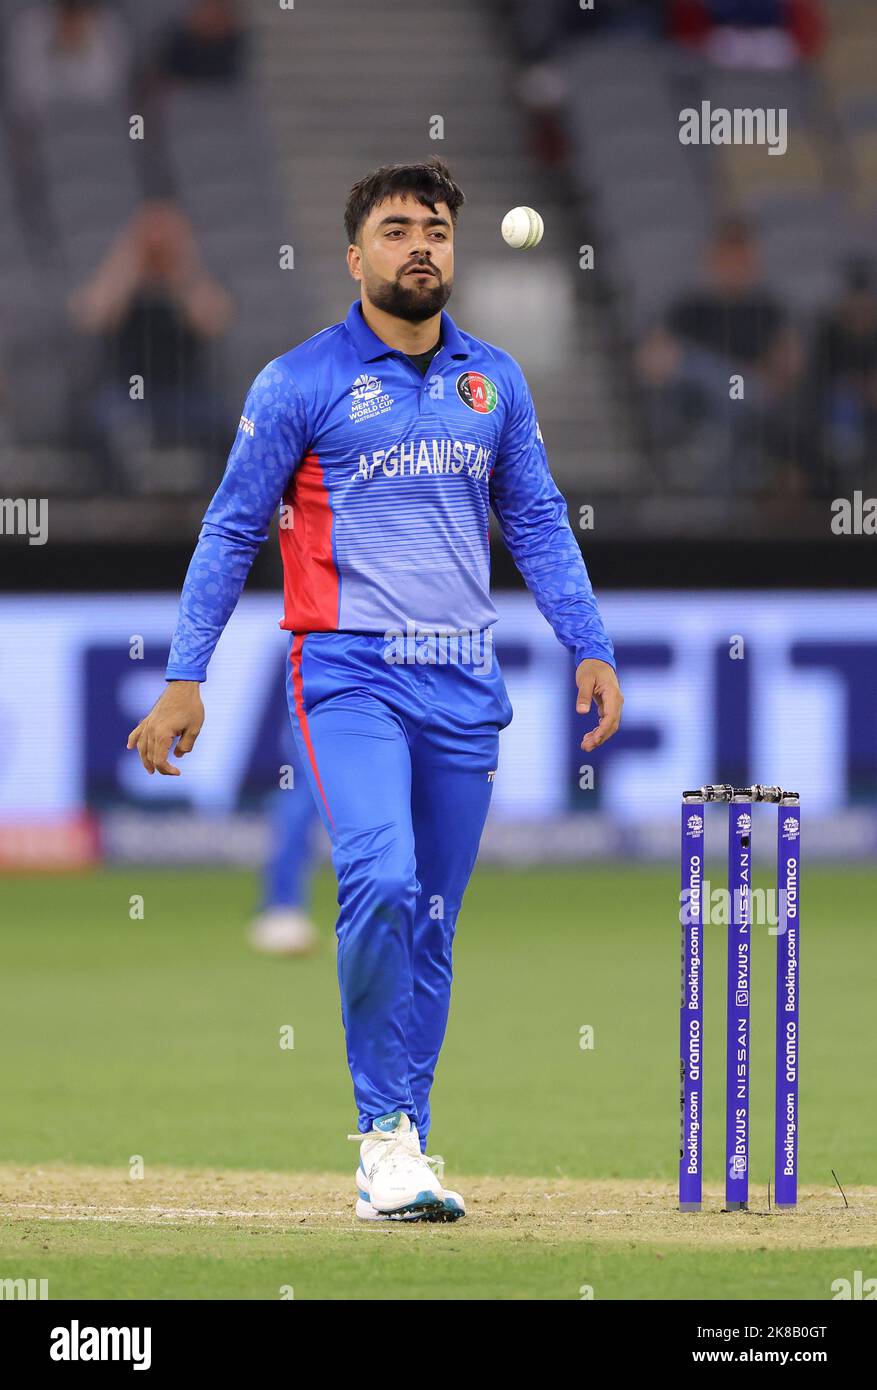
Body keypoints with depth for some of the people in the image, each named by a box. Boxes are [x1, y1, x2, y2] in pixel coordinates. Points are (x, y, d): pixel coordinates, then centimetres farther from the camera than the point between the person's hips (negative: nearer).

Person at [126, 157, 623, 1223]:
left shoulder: (494, 381, 11)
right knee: (380, 881, -23)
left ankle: (402, 1154, 14)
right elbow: (231, 532, 0)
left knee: (430, 926, 7)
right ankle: (384, 1132, -13)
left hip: (465, 689, 5)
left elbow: (537, 524, 16)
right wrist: (185, 677, -5)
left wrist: (590, 648, 5)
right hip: (349, 674, -5)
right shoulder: (300, 382, -2)